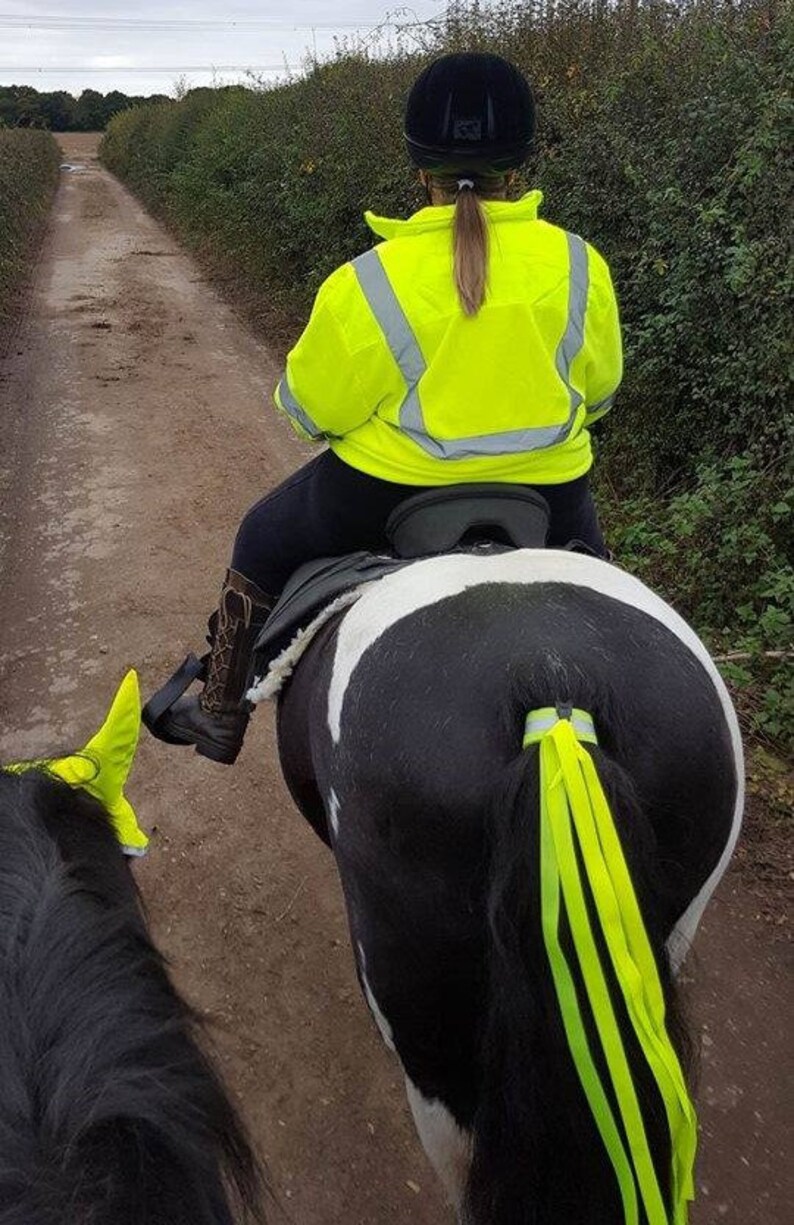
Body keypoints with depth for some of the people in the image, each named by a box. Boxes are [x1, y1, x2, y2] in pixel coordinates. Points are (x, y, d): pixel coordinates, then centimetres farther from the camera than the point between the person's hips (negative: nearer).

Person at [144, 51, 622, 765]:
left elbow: (310, 406, -7)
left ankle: (220, 719, 35)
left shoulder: (366, 284, -16)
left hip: (385, 504, -2)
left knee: (263, 545, 24)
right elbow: (599, 390, 5)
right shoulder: (580, 266, -7)